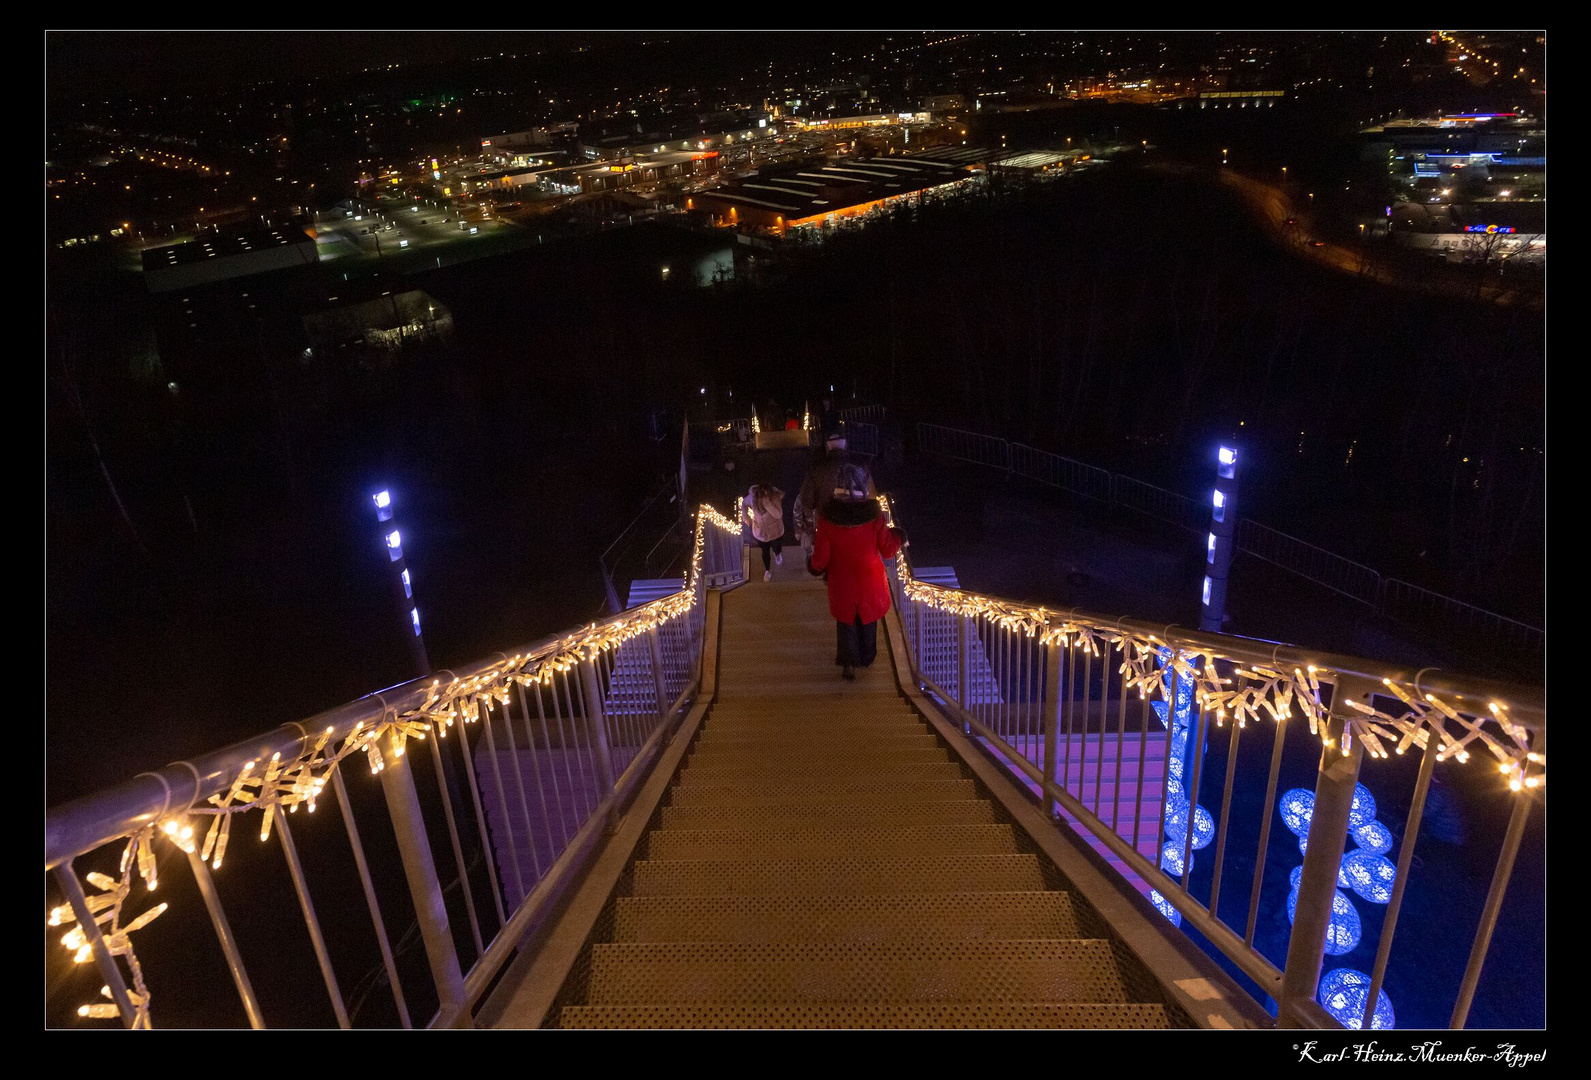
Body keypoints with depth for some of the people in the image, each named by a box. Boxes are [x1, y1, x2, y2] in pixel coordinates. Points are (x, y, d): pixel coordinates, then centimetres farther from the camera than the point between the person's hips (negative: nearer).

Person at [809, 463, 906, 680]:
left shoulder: (827, 517, -22)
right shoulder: (874, 515, -22)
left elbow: (821, 556, -14)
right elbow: (887, 550, -12)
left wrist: (815, 566, 10)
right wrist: (898, 537, 10)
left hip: (841, 583, -1)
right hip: (870, 581, 1)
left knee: (846, 621, 22)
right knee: (868, 619, 25)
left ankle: (848, 663, 29)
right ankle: (867, 658, 43)